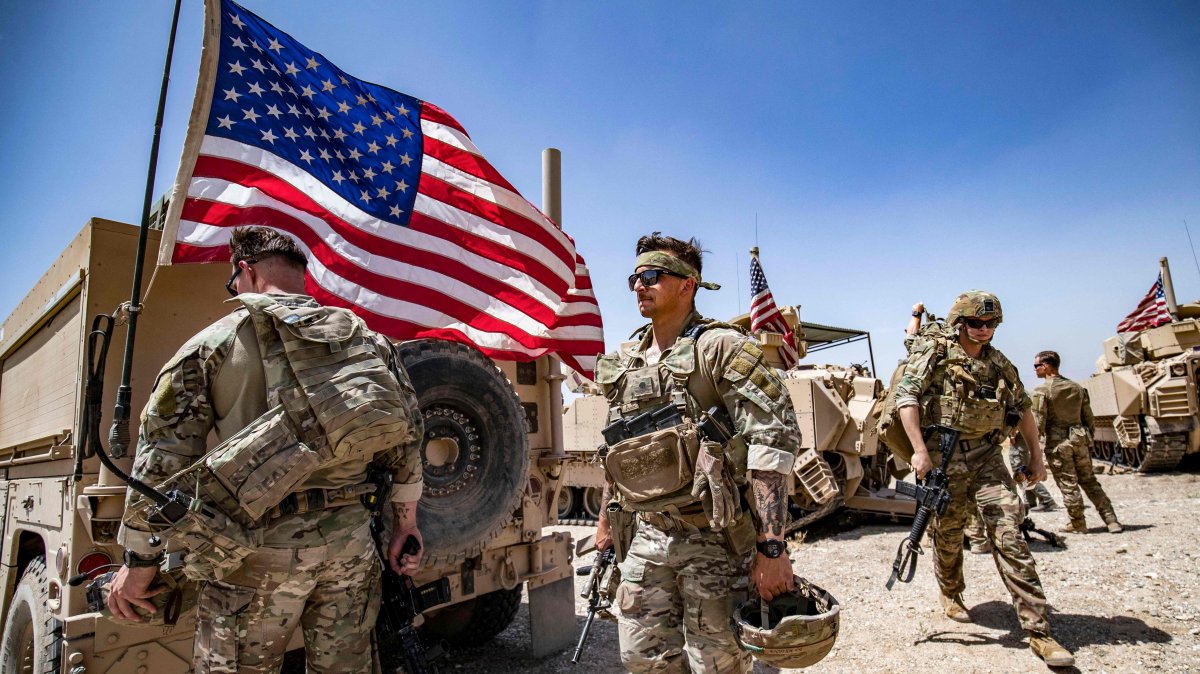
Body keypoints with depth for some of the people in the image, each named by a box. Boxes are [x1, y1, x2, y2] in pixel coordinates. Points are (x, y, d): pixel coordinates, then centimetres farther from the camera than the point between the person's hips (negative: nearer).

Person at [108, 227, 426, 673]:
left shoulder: (213, 343, 0)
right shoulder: (364, 338, 6)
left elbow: (163, 456, -3)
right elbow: (406, 434, 4)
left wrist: (139, 561, 5)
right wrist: (404, 523, 11)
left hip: (261, 542, -3)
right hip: (350, 538, 3)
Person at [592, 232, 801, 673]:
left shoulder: (721, 348, -11)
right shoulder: (624, 362, 9)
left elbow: (775, 439, -19)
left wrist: (771, 547, -24)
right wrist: (606, 520, 21)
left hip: (714, 538, -6)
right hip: (644, 538, 6)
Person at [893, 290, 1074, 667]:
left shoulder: (999, 364, 10)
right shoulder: (934, 355, -7)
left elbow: (1023, 409, 21)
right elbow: (905, 397, -17)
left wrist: (1036, 455, 18)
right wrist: (919, 451, -23)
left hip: (986, 457, 3)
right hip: (943, 457, -3)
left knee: (1010, 537, -4)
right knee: (947, 534, 11)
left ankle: (1038, 631, 1)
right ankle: (951, 595, 38)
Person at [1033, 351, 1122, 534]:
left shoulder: (1042, 391, -9)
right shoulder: (1077, 387, 10)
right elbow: (1088, 418, 13)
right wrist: (1088, 438, 22)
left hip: (1057, 442, -6)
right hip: (1080, 438, 6)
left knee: (1068, 484, 2)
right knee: (1089, 481, 14)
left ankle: (1078, 524, 10)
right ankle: (1112, 521, 14)